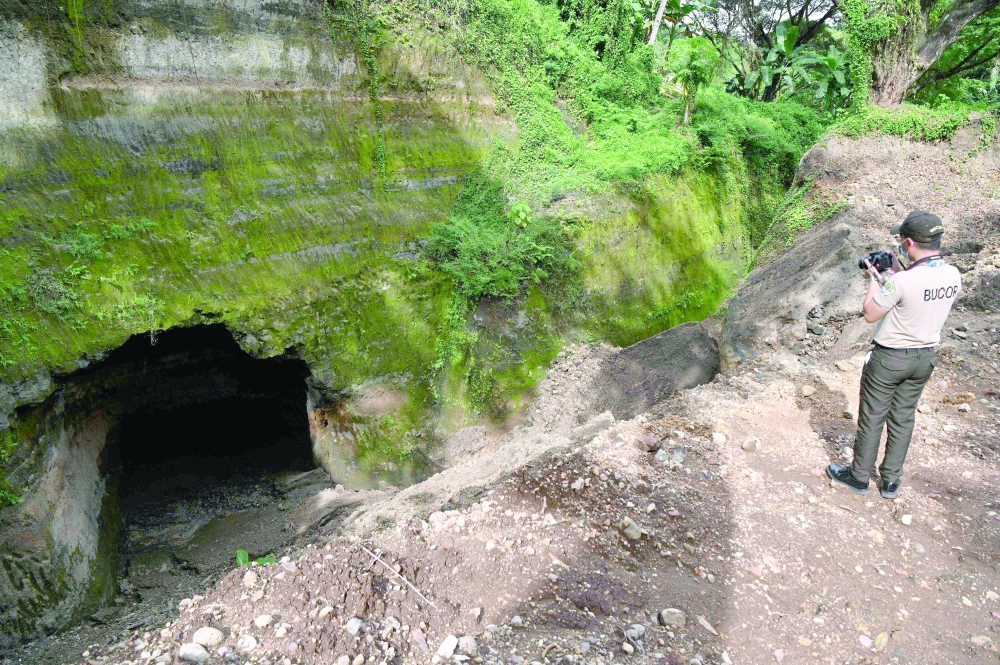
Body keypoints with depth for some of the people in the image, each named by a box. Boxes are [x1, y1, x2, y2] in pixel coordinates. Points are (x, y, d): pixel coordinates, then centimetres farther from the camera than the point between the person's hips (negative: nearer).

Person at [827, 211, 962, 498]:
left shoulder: (902, 281, -27)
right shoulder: (953, 276, -6)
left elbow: (870, 314, -15)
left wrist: (875, 278, -5)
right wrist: (897, 273, 8)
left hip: (889, 358, -6)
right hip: (924, 357, 6)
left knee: (871, 419, 9)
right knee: (903, 418, 17)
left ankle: (859, 476, 23)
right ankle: (891, 480, 28)